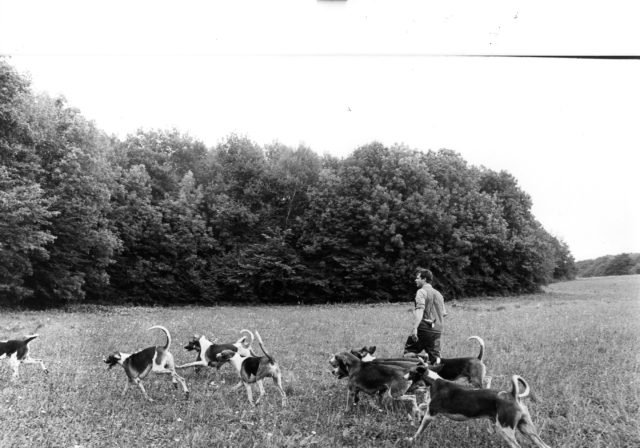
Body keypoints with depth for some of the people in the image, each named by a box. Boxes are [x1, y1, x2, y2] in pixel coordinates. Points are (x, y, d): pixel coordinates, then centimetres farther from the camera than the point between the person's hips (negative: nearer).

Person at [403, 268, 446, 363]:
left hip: (424, 328, -7)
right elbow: (444, 313, 23)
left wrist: (415, 327, -30)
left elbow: (420, 310, -20)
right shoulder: (438, 294, 19)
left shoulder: (422, 291, -5)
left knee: (409, 352, -1)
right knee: (435, 358, 8)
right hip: (437, 330, 7)